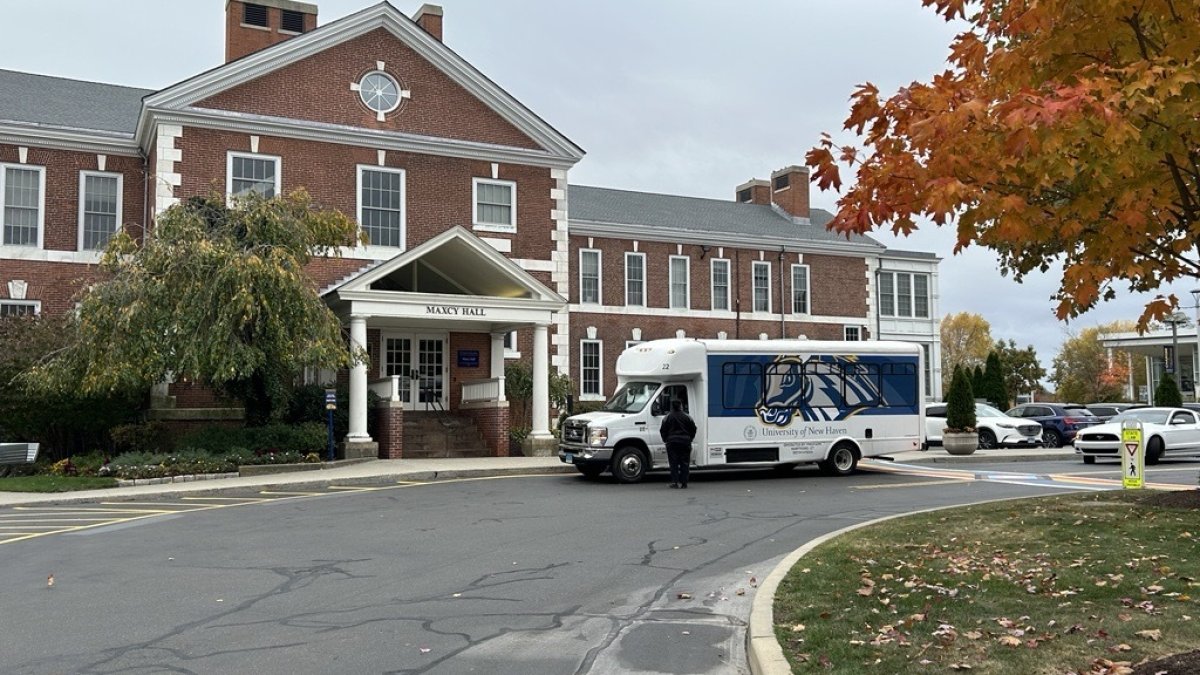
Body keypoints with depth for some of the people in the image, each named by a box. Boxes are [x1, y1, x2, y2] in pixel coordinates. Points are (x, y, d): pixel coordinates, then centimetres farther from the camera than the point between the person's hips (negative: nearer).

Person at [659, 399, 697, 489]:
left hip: (672, 442, 0)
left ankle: (674, 482, -5)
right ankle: (683, 483, 4)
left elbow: (663, 430, 1)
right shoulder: (686, 417, 2)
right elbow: (693, 429, 6)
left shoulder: (667, 417, 0)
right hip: (685, 442, 0)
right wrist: (690, 439, 18)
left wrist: (665, 440, 13)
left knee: (673, 463, 4)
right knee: (685, 463, 6)